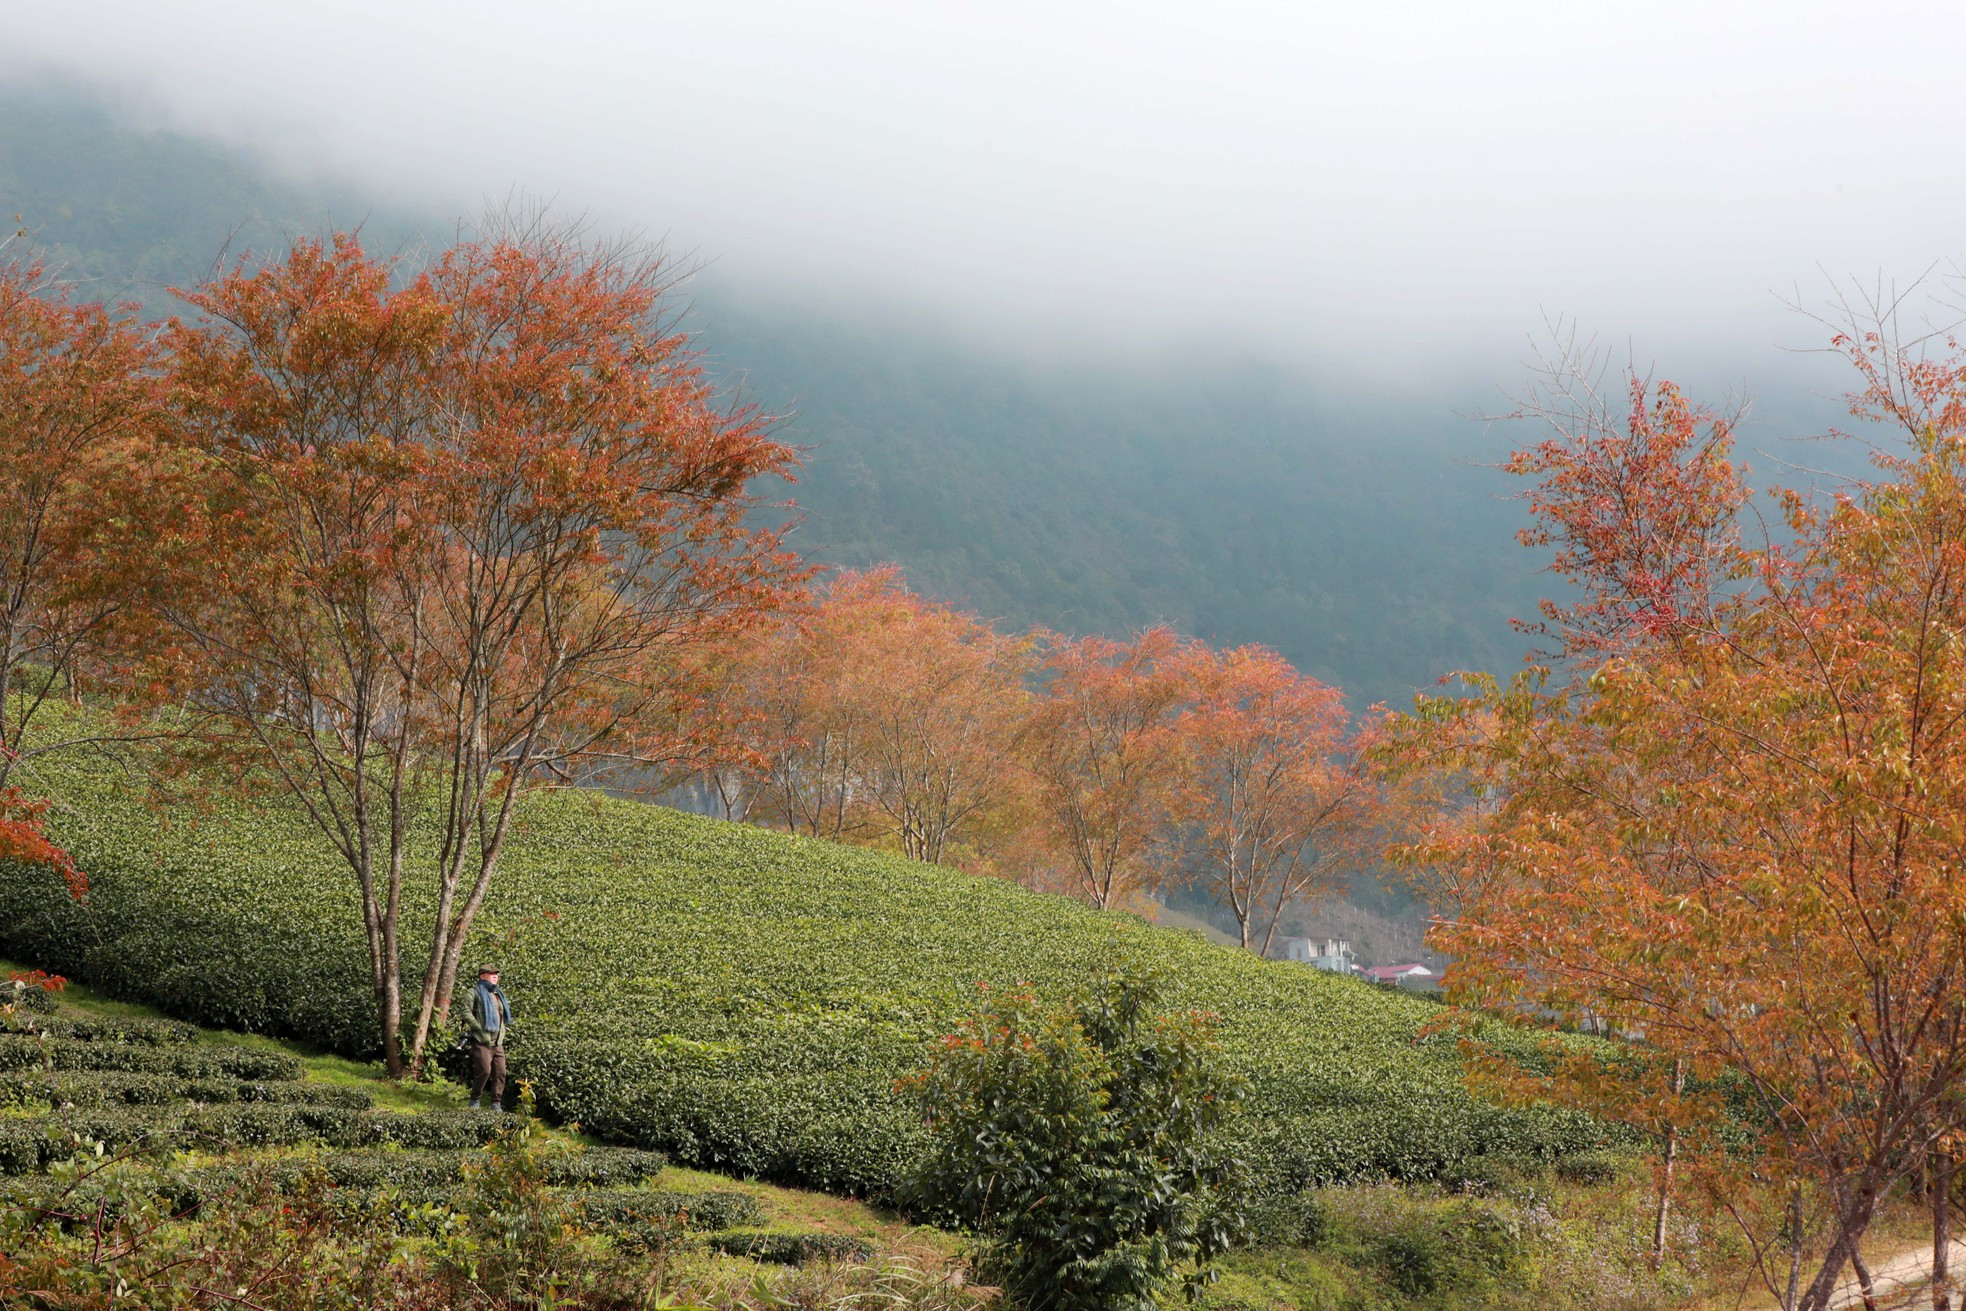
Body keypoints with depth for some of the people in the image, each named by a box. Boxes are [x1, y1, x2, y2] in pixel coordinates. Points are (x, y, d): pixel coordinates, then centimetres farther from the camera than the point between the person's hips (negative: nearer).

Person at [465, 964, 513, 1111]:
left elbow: (505, 1016, 33)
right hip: (481, 1040, -6)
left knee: (500, 1072, -2)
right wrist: (479, 1027, -16)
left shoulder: (499, 995, 24)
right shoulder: (475, 993, 3)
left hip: (497, 1042, 6)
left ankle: (496, 1104, 3)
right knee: (484, 1070, -14)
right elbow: (466, 1012, -9)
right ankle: (475, 1100, 1)